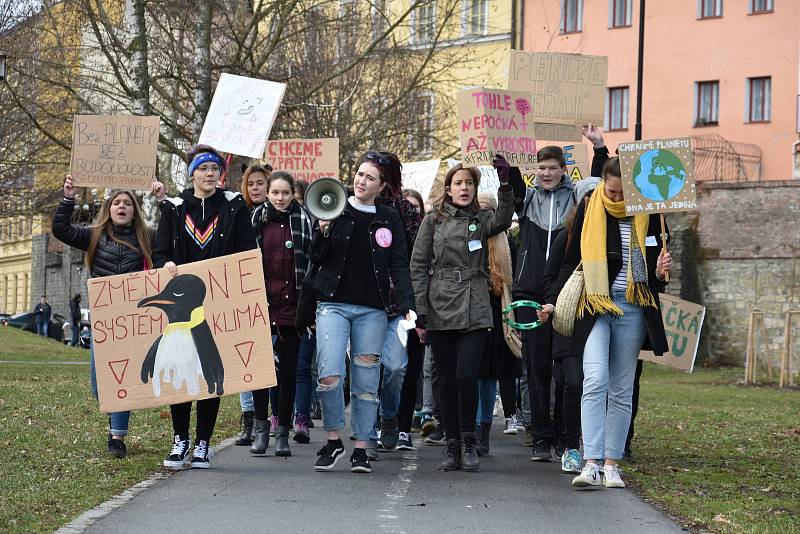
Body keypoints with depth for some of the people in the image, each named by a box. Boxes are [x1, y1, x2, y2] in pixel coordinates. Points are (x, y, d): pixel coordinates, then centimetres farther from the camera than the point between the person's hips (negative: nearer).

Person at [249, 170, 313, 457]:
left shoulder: (303, 221, 4)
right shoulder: (257, 220, 7)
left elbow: (312, 261, 3)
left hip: (291, 303, -1)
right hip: (261, 301, 1)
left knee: (288, 369, 3)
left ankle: (283, 432, 9)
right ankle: (261, 427, 14)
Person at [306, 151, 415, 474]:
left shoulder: (389, 220, 8)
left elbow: (399, 266, 6)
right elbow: (317, 259, 5)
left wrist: (407, 305, -6)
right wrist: (323, 232, -14)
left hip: (372, 310, 1)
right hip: (334, 305, -1)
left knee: (366, 381, 2)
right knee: (329, 375, -14)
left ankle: (360, 450, 11)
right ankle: (333, 441, 4)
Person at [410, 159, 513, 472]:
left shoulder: (481, 220, 12)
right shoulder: (433, 221, 10)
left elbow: (503, 220, -12)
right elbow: (419, 266, 6)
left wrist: (505, 184, -25)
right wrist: (420, 308, -3)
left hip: (474, 311, -1)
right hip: (439, 310, 1)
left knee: (467, 377, -10)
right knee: (447, 381, 4)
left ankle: (468, 444, 4)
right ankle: (452, 446, 12)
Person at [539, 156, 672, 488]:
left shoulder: (648, 215, 4)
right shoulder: (589, 209, 1)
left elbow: (654, 272, 13)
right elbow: (571, 262, 9)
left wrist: (660, 274, -11)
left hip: (632, 310, 2)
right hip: (594, 305, -2)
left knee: (621, 391, 4)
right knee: (595, 380, -18)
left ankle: (612, 465, 10)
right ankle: (591, 464, -21)